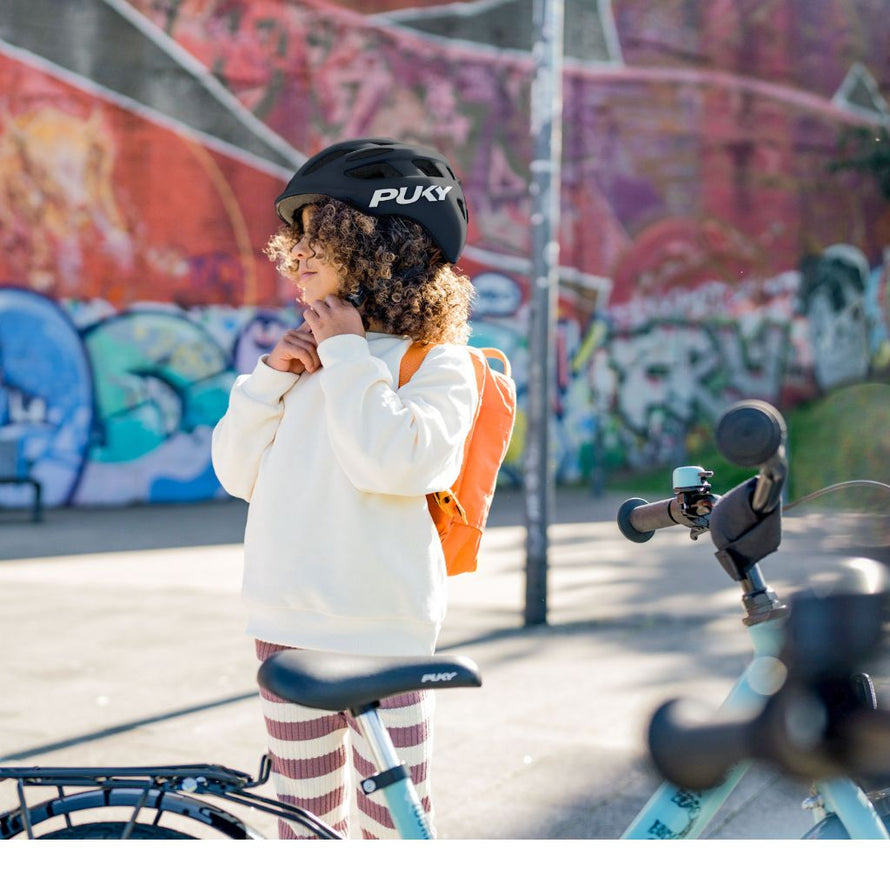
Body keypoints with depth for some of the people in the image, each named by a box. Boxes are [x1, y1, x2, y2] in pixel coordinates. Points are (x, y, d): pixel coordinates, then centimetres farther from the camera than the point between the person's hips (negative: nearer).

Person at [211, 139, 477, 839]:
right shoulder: (308, 351, 10)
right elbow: (237, 472, 9)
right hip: (286, 625, 5)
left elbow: (392, 465, -23)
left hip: (381, 632, -5)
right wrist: (271, 376, -3)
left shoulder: (438, 363, -5)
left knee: (393, 824, 1)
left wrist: (350, 357, -14)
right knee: (306, 815, 17)